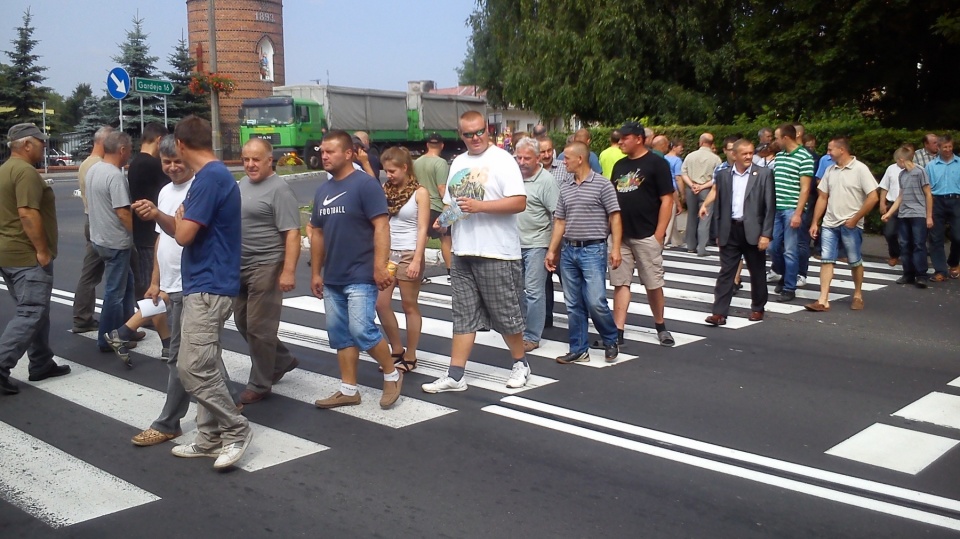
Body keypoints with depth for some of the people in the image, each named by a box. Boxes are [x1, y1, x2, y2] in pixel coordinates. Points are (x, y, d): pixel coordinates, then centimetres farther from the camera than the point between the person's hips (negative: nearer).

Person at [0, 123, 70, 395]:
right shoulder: (26, 171, -16)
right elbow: (27, 213, -25)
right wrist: (42, 250, -21)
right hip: (27, 256, -10)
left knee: (35, 311, 16)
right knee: (30, 313, -8)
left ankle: (42, 364, 22)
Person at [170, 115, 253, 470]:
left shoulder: (209, 178, -18)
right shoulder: (218, 175, 14)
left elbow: (184, 235, -20)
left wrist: (178, 216, -1)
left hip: (208, 288, -11)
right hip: (207, 285, 11)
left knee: (193, 368, -10)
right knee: (206, 366, 13)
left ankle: (236, 429, 3)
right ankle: (210, 438, 21)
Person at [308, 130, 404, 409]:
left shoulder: (365, 184, -9)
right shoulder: (322, 190, 13)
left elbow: (381, 226, -15)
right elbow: (317, 233, 18)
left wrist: (380, 267, -22)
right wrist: (316, 273, 15)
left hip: (360, 276, -7)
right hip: (332, 279, 8)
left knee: (361, 329, -11)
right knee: (339, 333, 9)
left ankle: (392, 374, 10)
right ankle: (348, 390, 18)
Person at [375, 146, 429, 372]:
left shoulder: (420, 193, -5)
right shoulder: (386, 190, 9)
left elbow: (422, 229, -11)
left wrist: (417, 260, -16)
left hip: (409, 254, -5)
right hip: (387, 253, 5)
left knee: (409, 306, 3)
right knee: (381, 303, 3)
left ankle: (410, 357, 14)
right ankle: (397, 350, 20)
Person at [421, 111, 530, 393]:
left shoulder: (501, 159, -7)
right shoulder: (458, 163, 14)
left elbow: (519, 202, -16)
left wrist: (479, 206, -21)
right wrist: (443, 217, 1)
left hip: (496, 254, -6)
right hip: (463, 253, 6)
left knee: (506, 313, 5)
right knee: (464, 316, 8)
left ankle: (520, 363, 25)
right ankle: (455, 375, 11)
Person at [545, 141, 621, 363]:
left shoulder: (602, 184, -5)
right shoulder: (565, 187, 11)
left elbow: (615, 217, -5)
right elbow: (560, 221, 14)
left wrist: (615, 248, -12)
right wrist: (551, 251, 11)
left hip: (592, 250, -6)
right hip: (568, 250, 6)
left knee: (595, 301, -9)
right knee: (573, 304, 8)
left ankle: (611, 340, 15)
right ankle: (579, 349, 16)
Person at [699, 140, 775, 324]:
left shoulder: (764, 174, -2)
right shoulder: (723, 175, 6)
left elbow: (770, 206, -5)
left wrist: (766, 233, -11)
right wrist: (718, 233, 9)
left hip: (753, 230, -2)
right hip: (730, 231, 2)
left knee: (757, 273, 10)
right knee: (726, 272, 1)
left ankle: (757, 308, 27)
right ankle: (719, 312, 0)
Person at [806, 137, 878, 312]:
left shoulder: (860, 169, -9)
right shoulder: (830, 170, 8)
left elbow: (872, 197, -13)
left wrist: (855, 219, -13)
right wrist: (815, 222, 7)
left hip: (851, 225, -5)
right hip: (829, 224, 5)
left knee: (855, 261, 8)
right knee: (826, 260, -1)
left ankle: (858, 295, 25)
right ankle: (823, 300, -3)